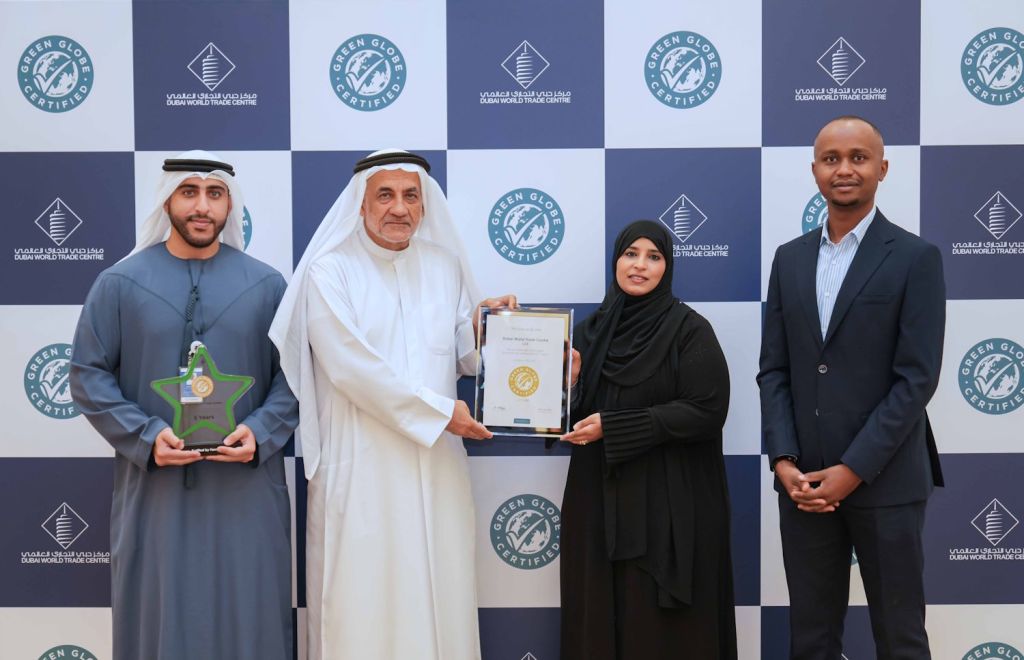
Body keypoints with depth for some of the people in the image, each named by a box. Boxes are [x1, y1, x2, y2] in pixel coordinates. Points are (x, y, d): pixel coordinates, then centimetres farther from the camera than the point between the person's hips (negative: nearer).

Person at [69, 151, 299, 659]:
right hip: (152, 487, 0)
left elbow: (294, 374, 4)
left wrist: (260, 432, -13)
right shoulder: (120, 283, 3)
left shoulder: (267, 285, 6)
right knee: (157, 619, 9)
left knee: (246, 617, 8)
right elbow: (88, 375, 1)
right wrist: (145, 437, -12)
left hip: (245, 488, 1)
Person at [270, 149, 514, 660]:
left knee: (440, 594, 8)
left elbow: (465, 358, 15)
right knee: (363, 601, 1)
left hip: (437, 467, 4)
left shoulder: (446, 266, 12)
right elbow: (351, 367, -13)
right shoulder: (330, 271, -3)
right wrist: (438, 411, -11)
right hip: (361, 470, -4)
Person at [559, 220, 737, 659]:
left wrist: (614, 426, -17)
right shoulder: (591, 330, 10)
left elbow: (707, 410, -14)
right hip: (597, 498, 5)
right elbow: (573, 406, 15)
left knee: (658, 621, 1)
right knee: (600, 613, 7)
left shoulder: (690, 330, -5)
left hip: (667, 503, -4)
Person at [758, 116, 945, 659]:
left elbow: (917, 377, -10)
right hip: (803, 480, 4)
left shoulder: (915, 258, -4)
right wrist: (783, 461, -5)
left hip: (885, 481, -4)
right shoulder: (789, 258, 10)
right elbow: (773, 370, 7)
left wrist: (853, 470, -14)